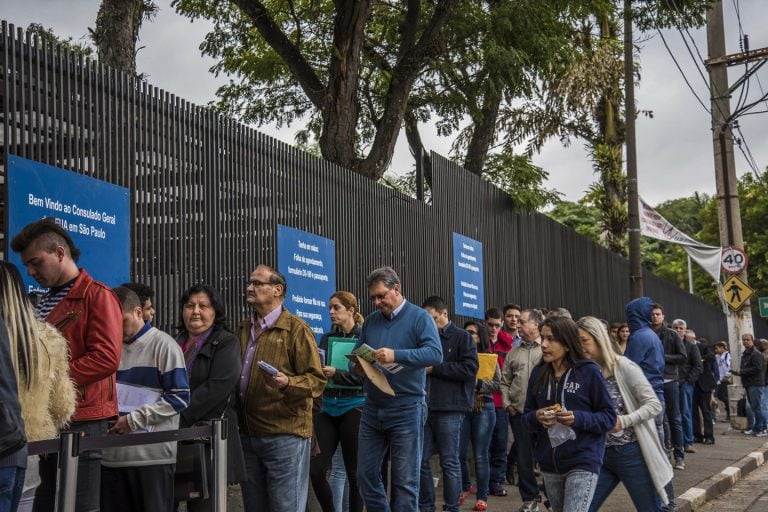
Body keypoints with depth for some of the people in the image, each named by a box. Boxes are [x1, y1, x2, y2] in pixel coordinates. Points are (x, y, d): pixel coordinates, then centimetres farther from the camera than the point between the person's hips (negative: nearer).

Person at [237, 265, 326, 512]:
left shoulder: (296, 328, -7)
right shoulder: (243, 329, 14)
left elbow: (317, 380, -11)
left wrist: (287, 383, -29)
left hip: (285, 435, -7)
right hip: (247, 435, 7)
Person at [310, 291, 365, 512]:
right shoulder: (327, 338, 10)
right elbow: (319, 370, 15)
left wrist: (336, 374, -21)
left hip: (353, 408, -4)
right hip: (327, 408, 5)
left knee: (354, 473, 4)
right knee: (316, 470, -2)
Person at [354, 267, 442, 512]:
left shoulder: (419, 317, -5)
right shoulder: (370, 321, 12)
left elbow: (435, 354, -18)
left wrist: (397, 355, -30)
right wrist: (356, 365, -10)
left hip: (406, 410, -5)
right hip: (372, 408, 5)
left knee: (404, 480, 2)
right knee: (366, 474, 10)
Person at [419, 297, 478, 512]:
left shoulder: (462, 337, 0)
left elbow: (470, 368, -12)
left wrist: (434, 368, -13)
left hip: (450, 409, -5)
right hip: (425, 407, 5)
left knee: (449, 462, 0)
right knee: (421, 460, 5)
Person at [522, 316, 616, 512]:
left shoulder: (589, 371, -9)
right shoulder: (538, 373, 3)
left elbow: (609, 417, -6)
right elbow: (526, 417, 9)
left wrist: (578, 419, -22)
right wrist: (536, 417, -14)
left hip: (583, 463, -5)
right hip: (549, 464, 5)